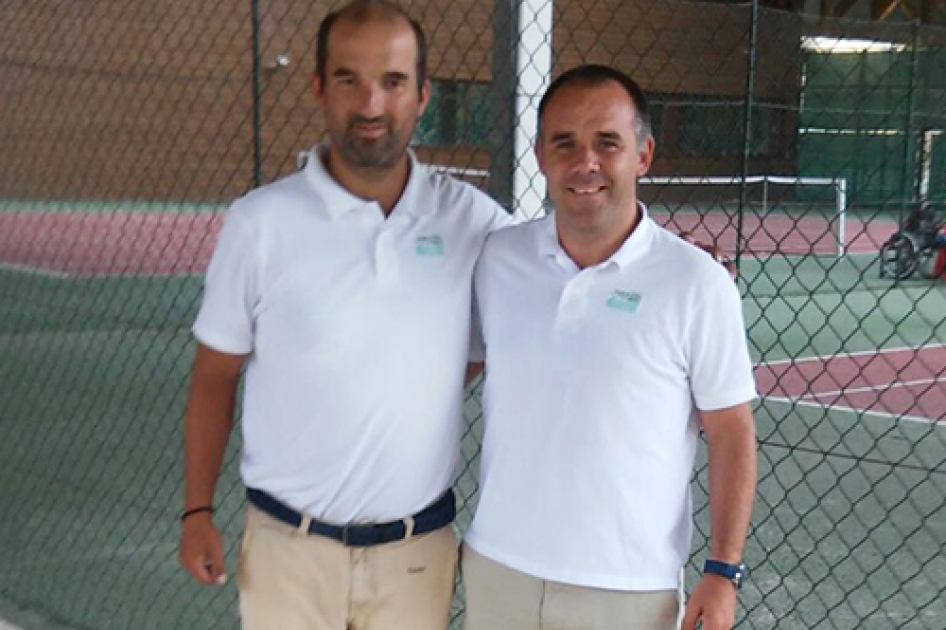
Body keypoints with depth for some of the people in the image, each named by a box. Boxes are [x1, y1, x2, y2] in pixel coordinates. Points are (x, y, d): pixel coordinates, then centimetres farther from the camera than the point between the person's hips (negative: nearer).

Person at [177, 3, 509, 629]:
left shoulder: (473, 219, -4)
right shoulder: (262, 221, -7)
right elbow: (216, 374, 1)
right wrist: (198, 511, -1)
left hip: (419, 548, 1)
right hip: (288, 546, -1)